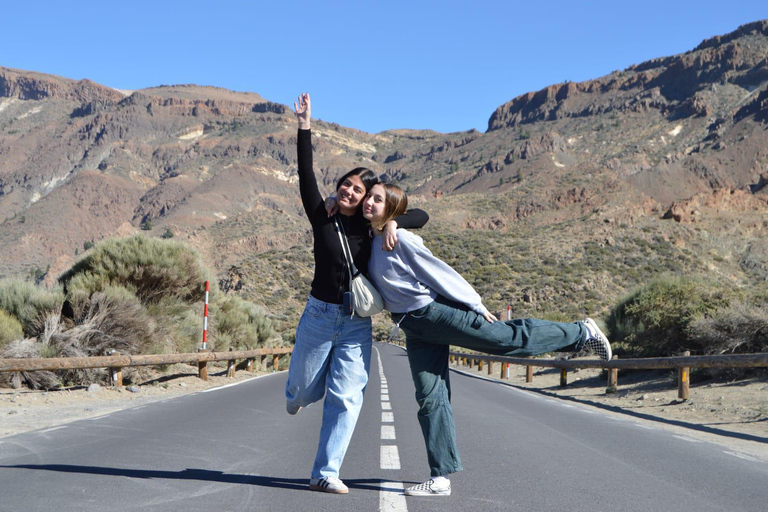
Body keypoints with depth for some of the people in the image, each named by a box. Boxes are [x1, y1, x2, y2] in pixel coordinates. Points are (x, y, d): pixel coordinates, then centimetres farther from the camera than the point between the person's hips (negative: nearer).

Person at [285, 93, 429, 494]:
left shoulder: (370, 225, 3)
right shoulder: (322, 217, 0)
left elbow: (420, 216, 6)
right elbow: (306, 177, -9)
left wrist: (394, 223, -14)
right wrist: (304, 128, -14)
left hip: (357, 323, 1)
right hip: (319, 315, 0)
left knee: (345, 397, -7)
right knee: (305, 391, 10)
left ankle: (325, 473, -1)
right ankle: (297, 393, 51)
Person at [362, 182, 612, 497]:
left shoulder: (400, 239, -13)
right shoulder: (369, 240, 8)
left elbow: (437, 271, -10)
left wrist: (475, 304, -6)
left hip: (436, 311, -7)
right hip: (415, 329, 7)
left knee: (510, 339, -2)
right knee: (430, 398, 3)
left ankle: (582, 332, 18)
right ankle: (441, 479, 4)